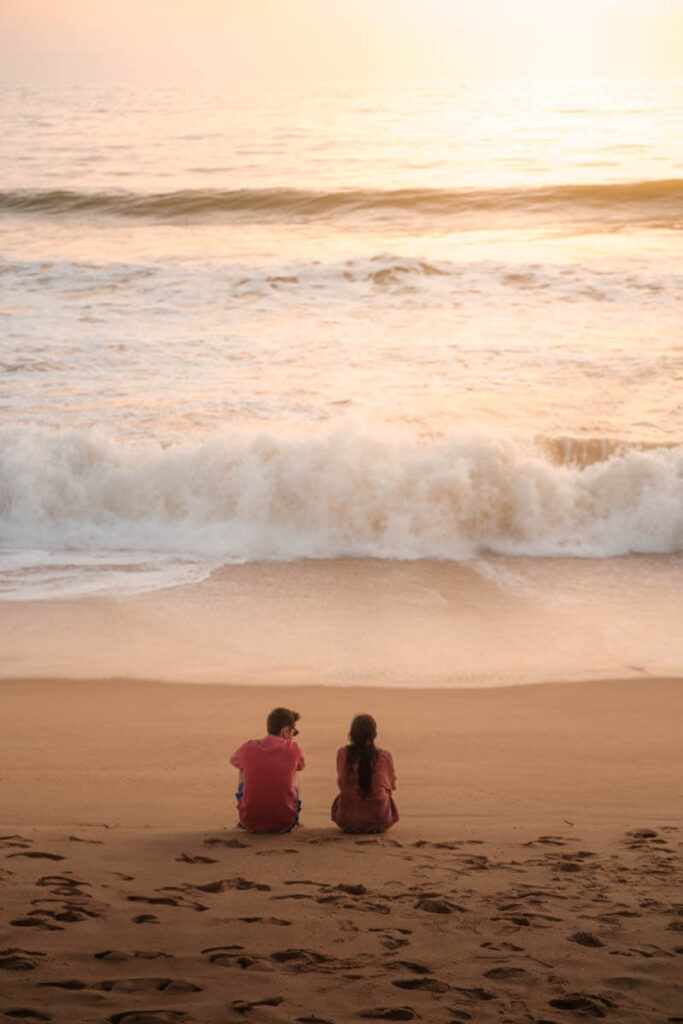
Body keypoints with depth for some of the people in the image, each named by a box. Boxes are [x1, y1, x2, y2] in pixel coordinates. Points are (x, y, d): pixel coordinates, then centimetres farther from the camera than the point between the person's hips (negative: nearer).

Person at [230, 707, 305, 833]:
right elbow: (300, 767, 18)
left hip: (251, 823, 0)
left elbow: (233, 761, 23)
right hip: (284, 822, 0)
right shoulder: (293, 748, -7)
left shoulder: (248, 748, -3)